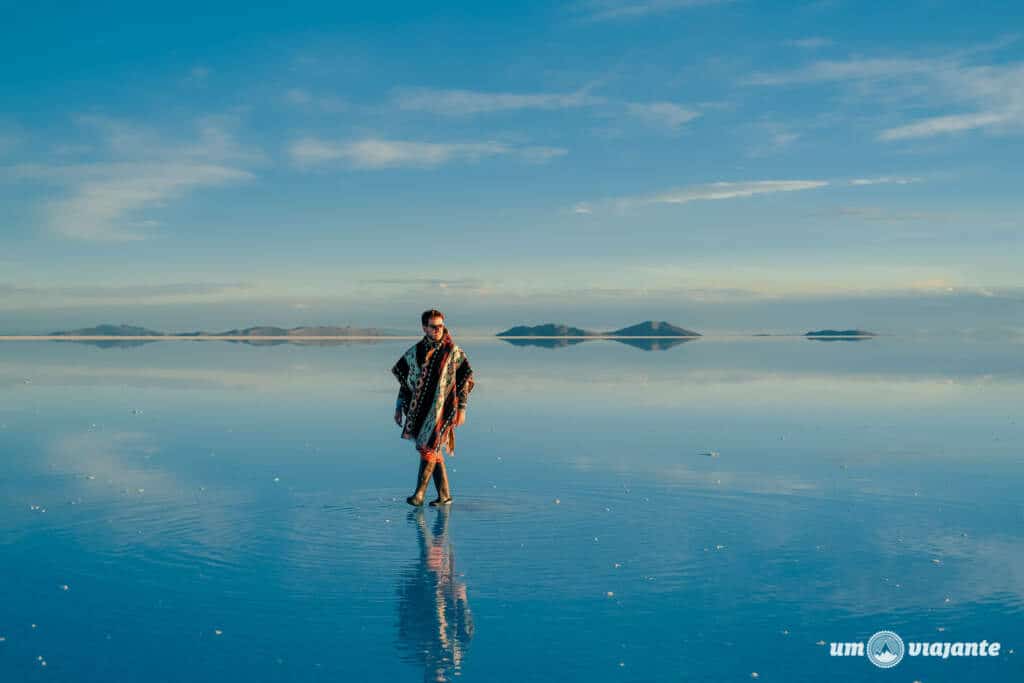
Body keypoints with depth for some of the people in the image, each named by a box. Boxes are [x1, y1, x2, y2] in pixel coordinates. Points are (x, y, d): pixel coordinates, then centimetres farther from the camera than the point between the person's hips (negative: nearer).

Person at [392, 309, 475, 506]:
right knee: (434, 452, 7)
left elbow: (465, 381, 0)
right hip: (419, 408, 4)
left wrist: (462, 409, -4)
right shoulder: (415, 352, 7)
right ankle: (444, 495, 15)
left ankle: (419, 493, -3)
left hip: (441, 409, -4)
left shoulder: (453, 352, -2)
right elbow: (405, 379, 13)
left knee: (428, 448, -10)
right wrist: (399, 407, 9)